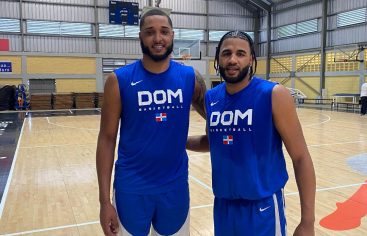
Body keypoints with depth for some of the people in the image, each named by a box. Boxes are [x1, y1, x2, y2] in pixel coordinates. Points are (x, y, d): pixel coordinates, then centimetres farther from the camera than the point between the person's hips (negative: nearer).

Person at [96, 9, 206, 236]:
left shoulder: (190, 77, -3)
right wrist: (104, 200, -8)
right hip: (131, 189, -2)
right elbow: (107, 139, -6)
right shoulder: (119, 80, -8)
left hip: (176, 187, 2)